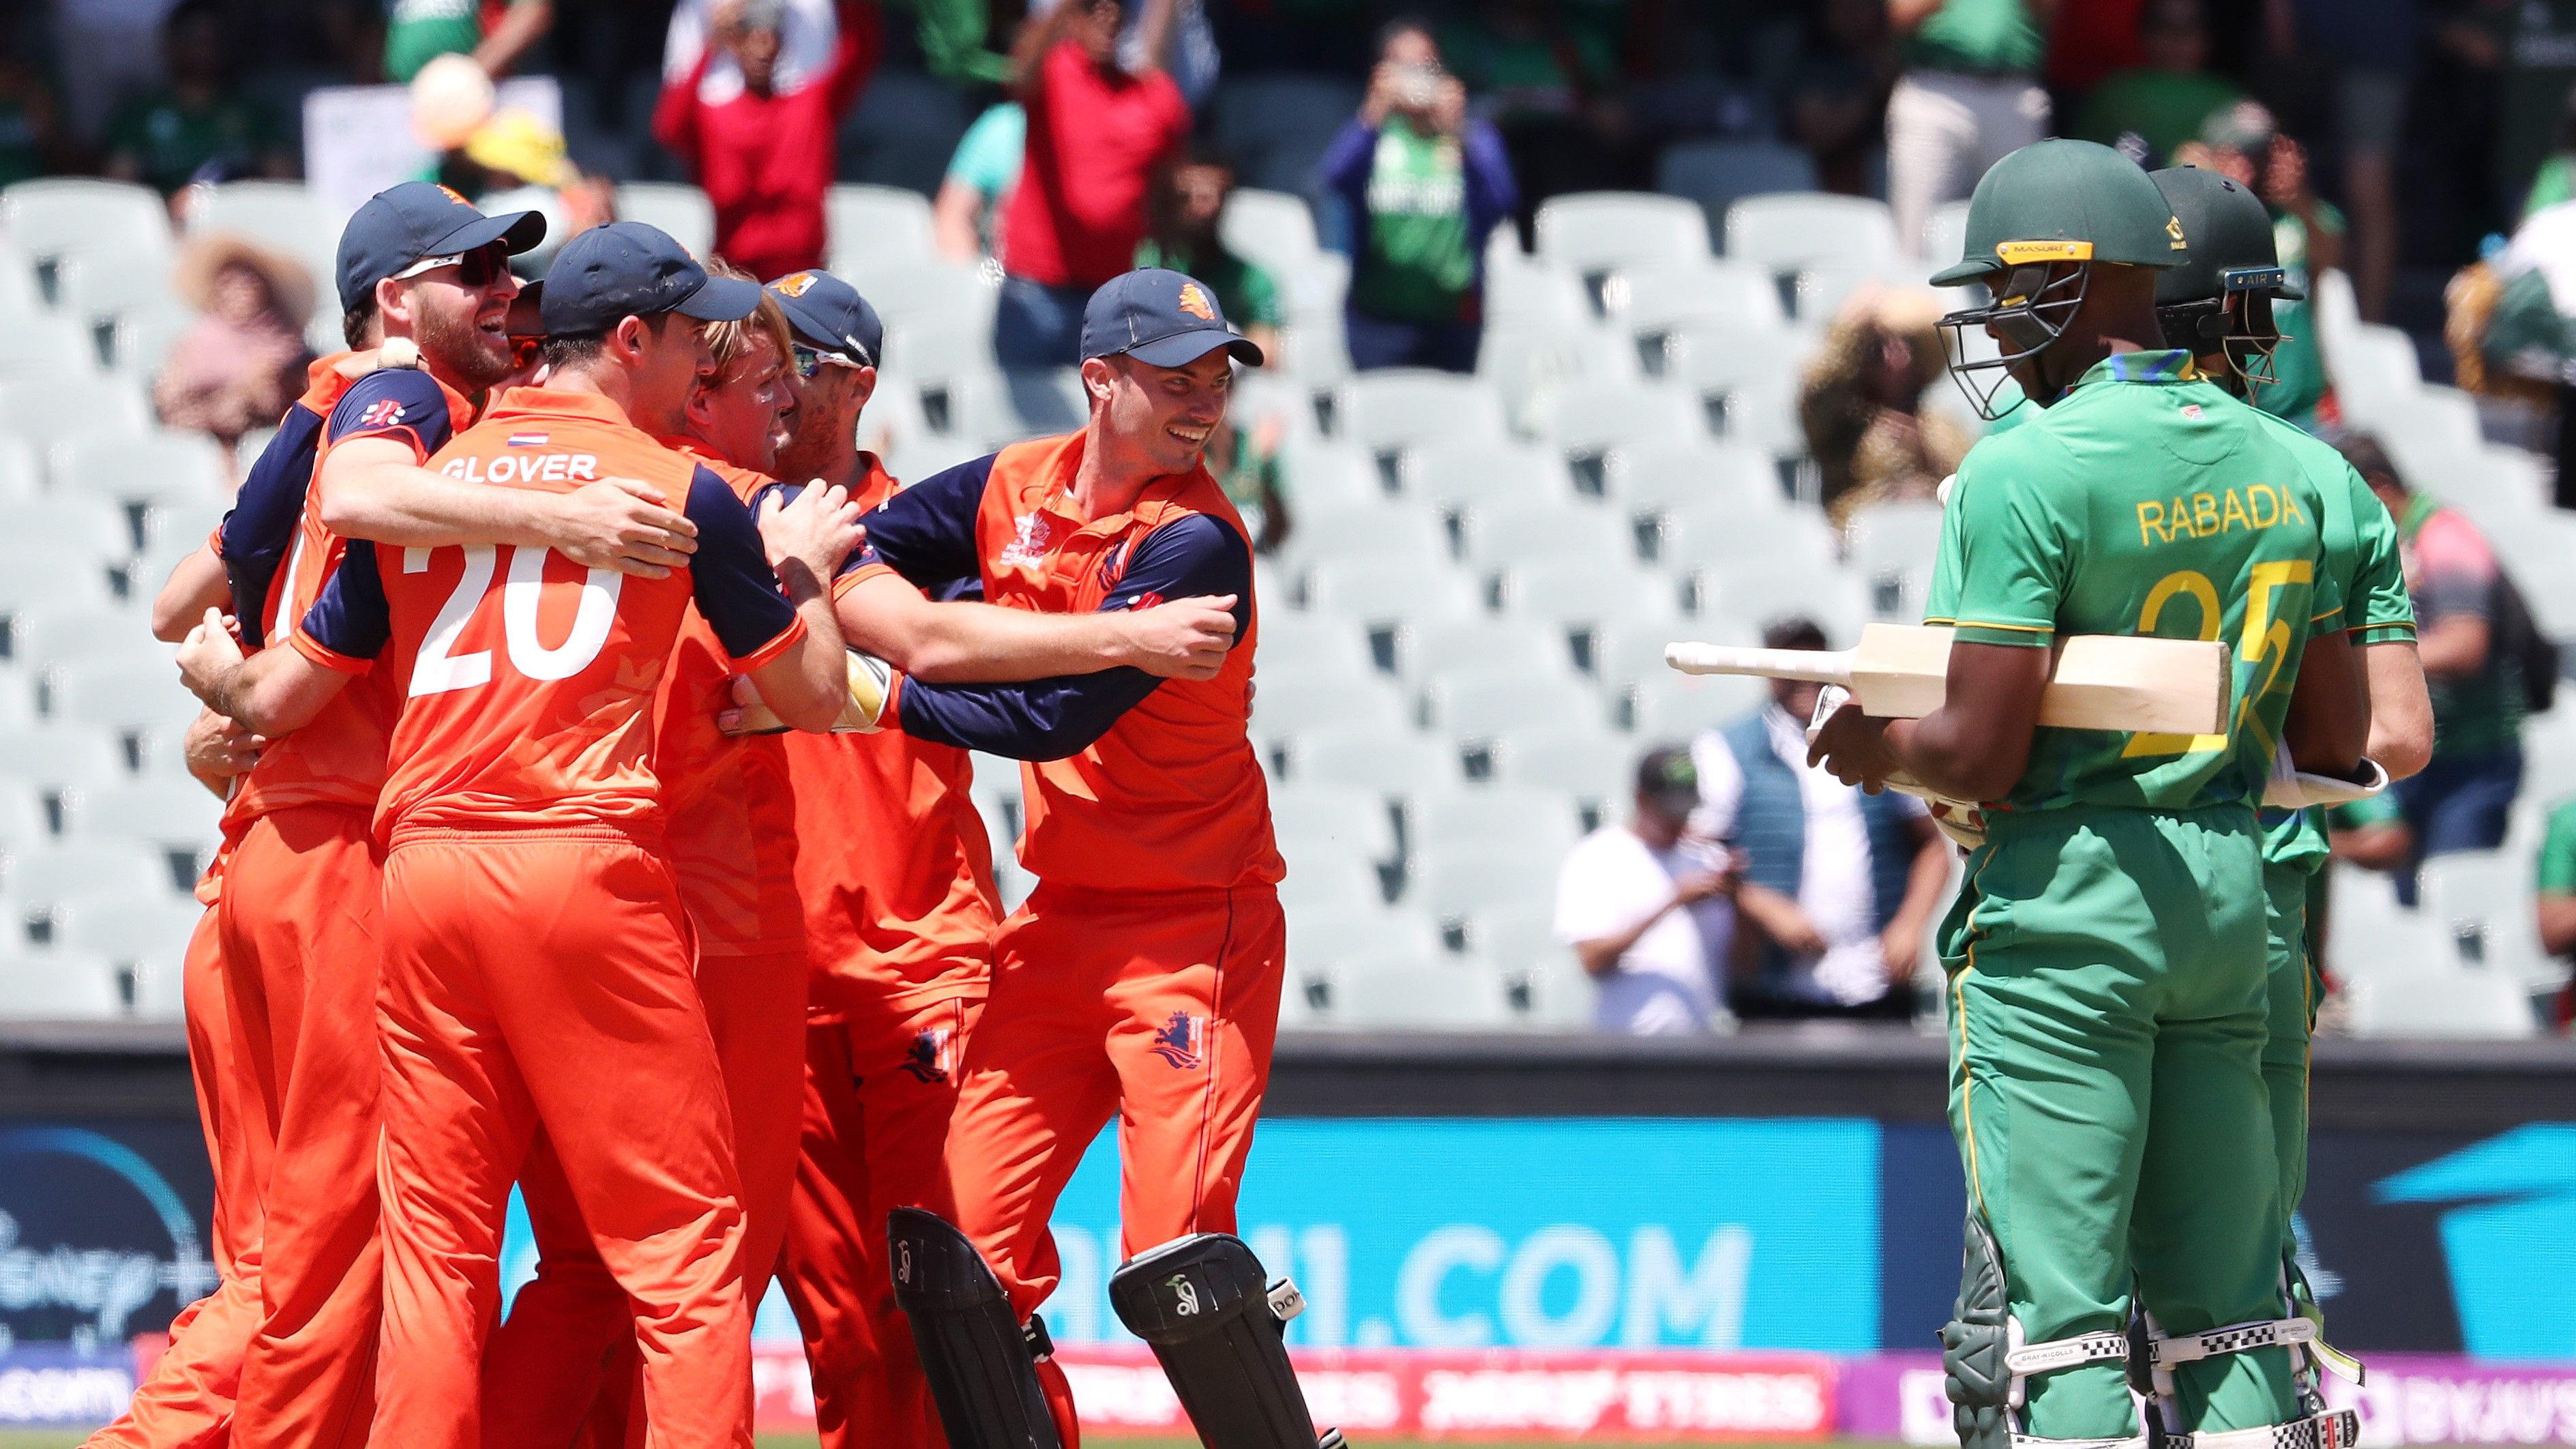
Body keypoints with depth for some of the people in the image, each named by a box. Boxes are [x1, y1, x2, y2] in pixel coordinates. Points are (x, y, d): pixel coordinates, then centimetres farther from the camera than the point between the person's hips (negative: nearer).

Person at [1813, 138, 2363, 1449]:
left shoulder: (2024, 475, -14)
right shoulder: (2276, 465, 8)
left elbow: (1981, 755, -17)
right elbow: (2338, 741, 12)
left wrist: (1874, 747, 3)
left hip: (2065, 897, -7)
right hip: (2230, 890, 7)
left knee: (2048, 1297, -5)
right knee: (2221, 1294, 11)